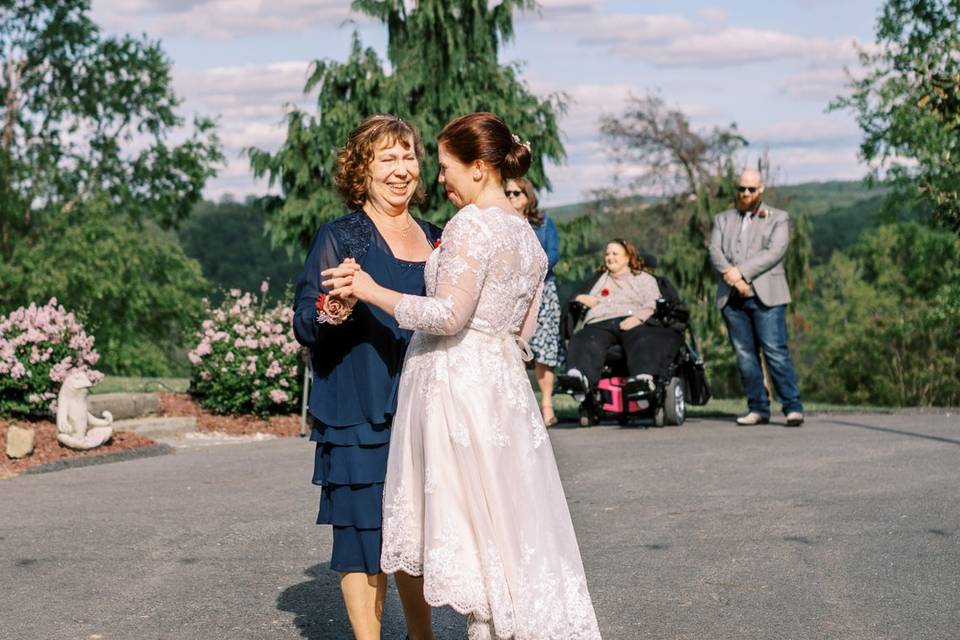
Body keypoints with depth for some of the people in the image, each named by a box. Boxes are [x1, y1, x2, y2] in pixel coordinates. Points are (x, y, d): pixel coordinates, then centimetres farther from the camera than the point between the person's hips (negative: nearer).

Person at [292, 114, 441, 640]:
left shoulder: (435, 240, 13)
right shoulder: (340, 238, -5)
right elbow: (304, 325, -10)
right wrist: (331, 312, -30)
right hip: (359, 414, -6)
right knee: (365, 532, -3)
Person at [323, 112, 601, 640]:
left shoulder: (472, 224, -13)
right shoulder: (528, 235, 13)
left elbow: (448, 315, -20)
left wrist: (372, 291, -13)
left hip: (457, 381, -8)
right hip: (503, 380, 8)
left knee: (471, 522, -1)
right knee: (513, 519, 12)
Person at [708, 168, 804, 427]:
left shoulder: (778, 218, 10)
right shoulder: (723, 219, 20)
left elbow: (774, 252, -6)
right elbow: (715, 251, 5)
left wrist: (741, 272, -14)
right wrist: (730, 275, -15)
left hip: (765, 296, -4)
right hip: (732, 298, 4)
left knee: (776, 352, -10)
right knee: (744, 355, 2)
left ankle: (793, 407, -11)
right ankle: (758, 409, 7)